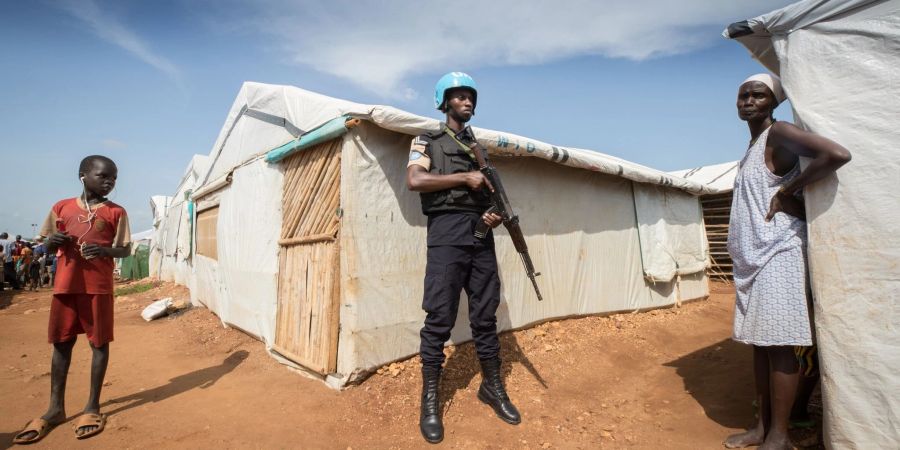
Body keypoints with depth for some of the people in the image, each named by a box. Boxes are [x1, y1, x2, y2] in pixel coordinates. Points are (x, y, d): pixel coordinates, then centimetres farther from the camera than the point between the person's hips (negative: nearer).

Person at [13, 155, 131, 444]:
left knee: (99, 343, 2)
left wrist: (103, 250, -20)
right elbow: (48, 248, 15)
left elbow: (125, 250, 0)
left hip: (98, 286, -3)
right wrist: (52, 241, -8)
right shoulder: (61, 208, 8)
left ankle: (93, 406, 13)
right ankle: (56, 408, 21)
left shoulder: (116, 212, 1)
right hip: (65, 284, 3)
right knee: (61, 342, 9)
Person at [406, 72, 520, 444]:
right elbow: (414, 180, -10)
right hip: (447, 233, -5)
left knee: (485, 316, 9)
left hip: (481, 234, 5)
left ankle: (492, 387, 23)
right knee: (440, 318, -3)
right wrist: (463, 177, -11)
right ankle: (430, 400, 9)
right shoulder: (427, 141, 8)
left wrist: (497, 214, 0)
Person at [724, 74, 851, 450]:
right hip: (752, 257, 9)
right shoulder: (753, 146, 19)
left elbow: (837, 154, -22)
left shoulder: (778, 133, -6)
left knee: (778, 344, -4)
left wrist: (787, 193, -14)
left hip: (776, 255, -9)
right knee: (759, 343, 10)